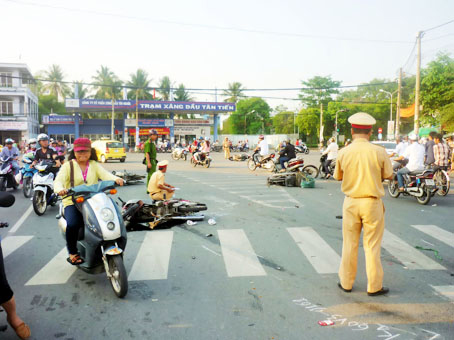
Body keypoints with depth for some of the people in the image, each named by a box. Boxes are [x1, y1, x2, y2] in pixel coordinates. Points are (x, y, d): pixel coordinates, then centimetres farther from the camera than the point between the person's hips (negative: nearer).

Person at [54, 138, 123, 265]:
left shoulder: (94, 165, 15)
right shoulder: (68, 165, 8)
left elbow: (105, 174, -3)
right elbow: (58, 180, -7)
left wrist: (116, 179, -26)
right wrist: (60, 189, -32)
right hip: (73, 202, -2)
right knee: (72, 225, -28)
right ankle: (73, 253, -4)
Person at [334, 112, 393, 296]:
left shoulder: (343, 152, -7)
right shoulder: (379, 152, -10)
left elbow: (338, 176, 4)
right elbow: (388, 175, 1)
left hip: (351, 202, 1)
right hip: (372, 203, -1)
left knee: (349, 244, 14)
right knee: (372, 246, 9)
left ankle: (346, 282, 25)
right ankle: (374, 286, 19)